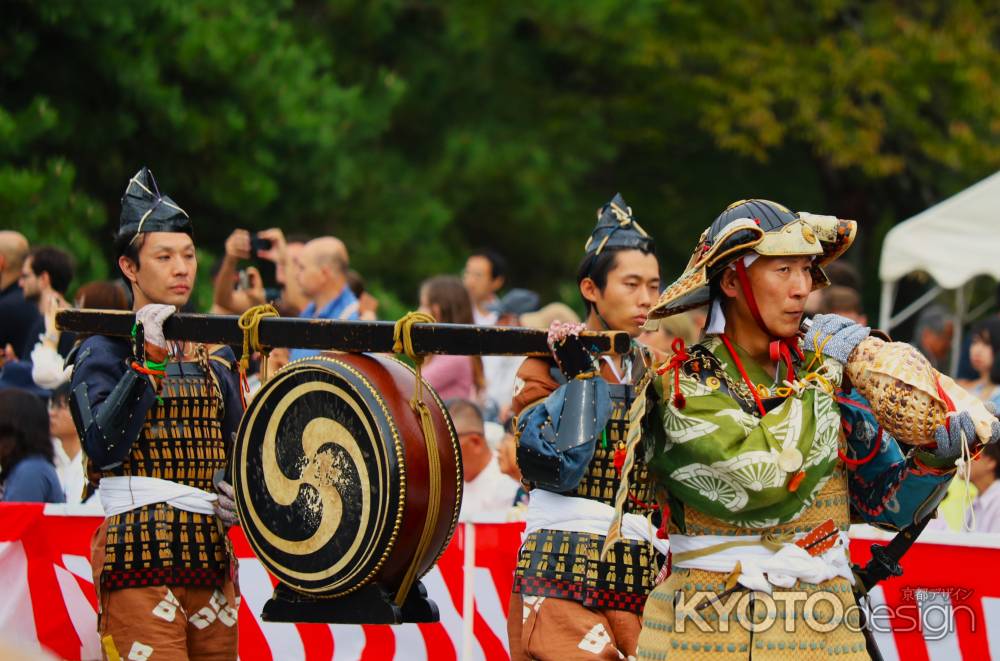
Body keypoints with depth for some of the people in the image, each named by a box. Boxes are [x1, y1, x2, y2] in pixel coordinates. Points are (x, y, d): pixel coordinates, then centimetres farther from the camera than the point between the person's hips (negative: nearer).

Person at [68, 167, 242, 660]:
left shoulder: (214, 355, 17)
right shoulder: (103, 351, -1)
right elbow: (104, 448, -17)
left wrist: (237, 496, 6)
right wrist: (149, 358, -21)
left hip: (211, 555, 6)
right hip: (141, 560, -6)